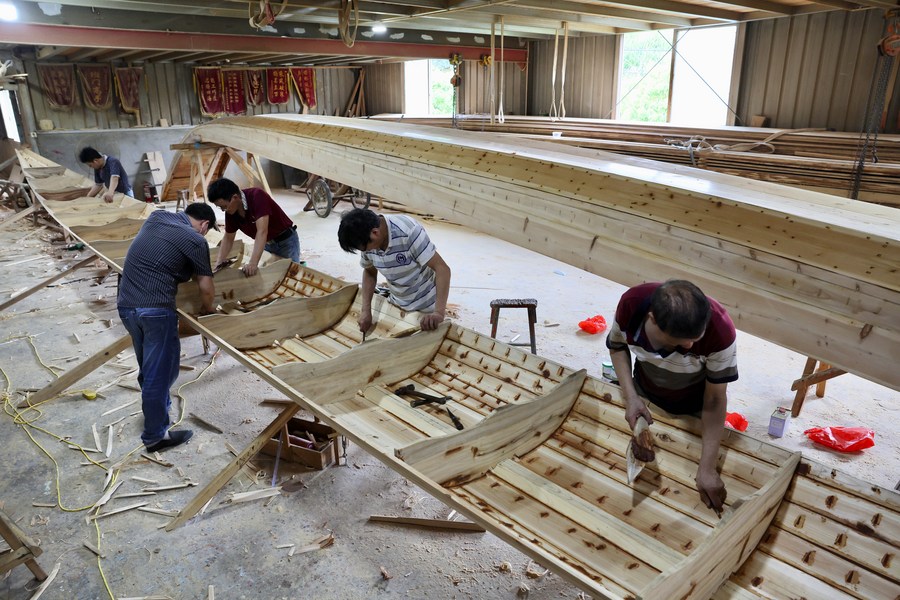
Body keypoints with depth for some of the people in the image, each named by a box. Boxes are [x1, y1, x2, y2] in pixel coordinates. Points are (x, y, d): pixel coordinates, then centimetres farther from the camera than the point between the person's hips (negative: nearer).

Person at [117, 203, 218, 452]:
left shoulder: (157, 216, 14)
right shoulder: (196, 240, -5)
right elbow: (207, 289, 0)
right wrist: (206, 311, 19)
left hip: (125, 304, 8)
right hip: (155, 309, -7)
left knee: (148, 364, 25)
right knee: (160, 370, 4)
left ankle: (155, 406, 45)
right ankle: (155, 436, 14)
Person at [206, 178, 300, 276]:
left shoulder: (257, 196, -30)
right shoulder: (231, 211, -9)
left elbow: (262, 231, -39)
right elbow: (228, 238, 5)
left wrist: (253, 263, -46)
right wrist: (219, 264, -6)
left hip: (285, 240, -6)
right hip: (267, 244, 7)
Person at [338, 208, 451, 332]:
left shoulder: (408, 231, -31)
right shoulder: (368, 241, -13)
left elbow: (442, 269, -30)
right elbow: (369, 272, 6)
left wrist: (439, 312, -38)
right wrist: (365, 310, -6)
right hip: (397, 305, 5)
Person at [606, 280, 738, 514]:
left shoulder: (720, 330, -40)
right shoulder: (631, 303, -35)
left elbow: (715, 399, -26)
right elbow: (616, 345, -11)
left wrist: (706, 469, -26)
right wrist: (630, 396, -23)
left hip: (693, 406, -2)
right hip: (645, 393, 2)